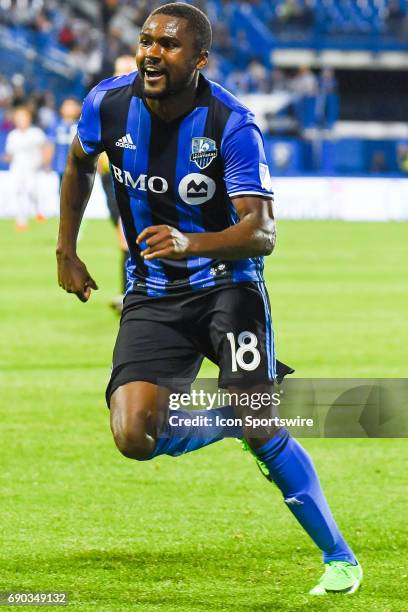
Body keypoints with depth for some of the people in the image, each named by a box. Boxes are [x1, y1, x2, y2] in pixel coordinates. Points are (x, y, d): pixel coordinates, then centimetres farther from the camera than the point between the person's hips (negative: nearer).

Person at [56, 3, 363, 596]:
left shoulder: (232, 125, -19)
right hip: (151, 294, 3)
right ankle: (229, 418, 16)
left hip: (227, 284, -3)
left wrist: (191, 243, -44)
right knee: (134, 437, -17)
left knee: (262, 429, -16)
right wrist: (66, 251, 16)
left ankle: (339, 557, 3)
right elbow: (79, 166, 16)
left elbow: (262, 233, -27)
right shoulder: (107, 104, -8)